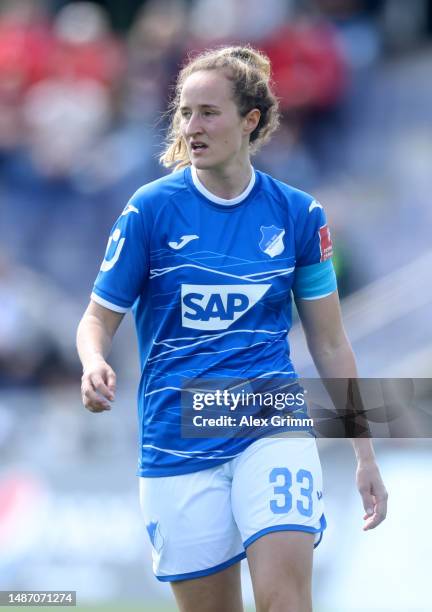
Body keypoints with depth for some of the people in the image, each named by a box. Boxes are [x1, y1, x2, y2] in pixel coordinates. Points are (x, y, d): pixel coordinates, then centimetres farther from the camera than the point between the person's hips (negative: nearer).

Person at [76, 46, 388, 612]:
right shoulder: (151, 209, -2)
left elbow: (329, 343, 10)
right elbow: (100, 317, 3)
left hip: (272, 423, 0)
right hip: (178, 440, 0)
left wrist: (365, 454, 10)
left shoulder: (298, 214, 2)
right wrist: (95, 366, -21)